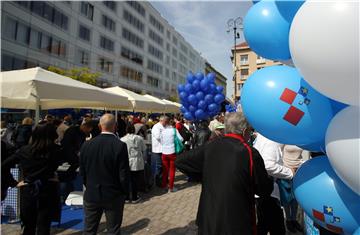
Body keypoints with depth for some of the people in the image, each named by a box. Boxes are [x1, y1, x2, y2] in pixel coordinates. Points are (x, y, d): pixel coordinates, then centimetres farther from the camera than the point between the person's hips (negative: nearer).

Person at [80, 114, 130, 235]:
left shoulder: (87, 144, -7)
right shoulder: (120, 145, -19)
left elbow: (82, 171, 1)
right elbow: (124, 174, -15)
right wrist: (124, 192, 1)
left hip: (91, 195, 4)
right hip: (113, 196, -3)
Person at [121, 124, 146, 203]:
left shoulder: (122, 140, -5)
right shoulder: (140, 138, -1)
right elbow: (144, 150, 4)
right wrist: (143, 159, 17)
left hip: (126, 163, 0)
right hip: (138, 164, 1)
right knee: (135, 181, 9)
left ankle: (126, 197, 24)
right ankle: (134, 198, 20)